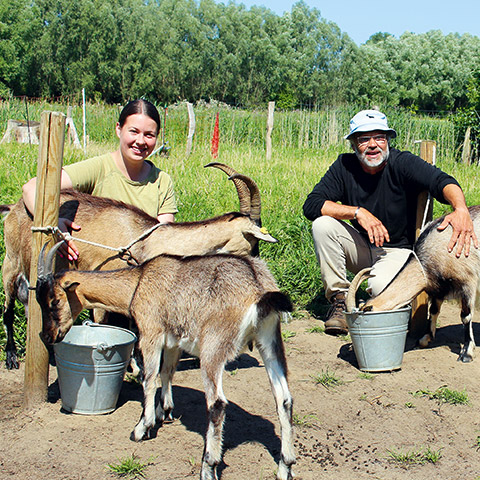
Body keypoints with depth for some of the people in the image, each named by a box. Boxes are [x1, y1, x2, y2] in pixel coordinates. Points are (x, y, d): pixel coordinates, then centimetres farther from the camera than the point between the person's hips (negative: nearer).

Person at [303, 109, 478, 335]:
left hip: (396, 251, -3)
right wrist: (358, 212, -29)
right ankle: (339, 300, -11)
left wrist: (461, 209, -55)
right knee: (322, 225, -22)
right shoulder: (345, 166, -8)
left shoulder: (403, 163, -16)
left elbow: (442, 181, -31)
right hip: (360, 249, 4)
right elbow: (311, 205, -16)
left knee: (382, 288, -34)